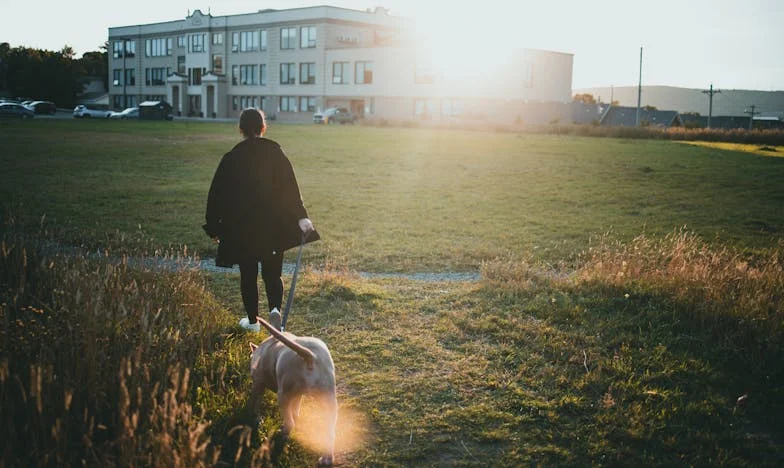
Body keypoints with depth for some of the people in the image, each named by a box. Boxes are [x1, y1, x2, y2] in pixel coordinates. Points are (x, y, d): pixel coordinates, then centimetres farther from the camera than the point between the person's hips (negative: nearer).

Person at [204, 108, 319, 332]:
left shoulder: (231, 158, -4)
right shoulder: (275, 152, -4)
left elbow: (217, 193, 0)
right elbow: (290, 187, -10)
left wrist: (214, 227, 8)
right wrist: (301, 216, -9)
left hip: (241, 227, 0)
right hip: (273, 225, 1)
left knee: (248, 274, 12)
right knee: (272, 272, 14)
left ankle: (252, 320, 19)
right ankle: (275, 308, -8)